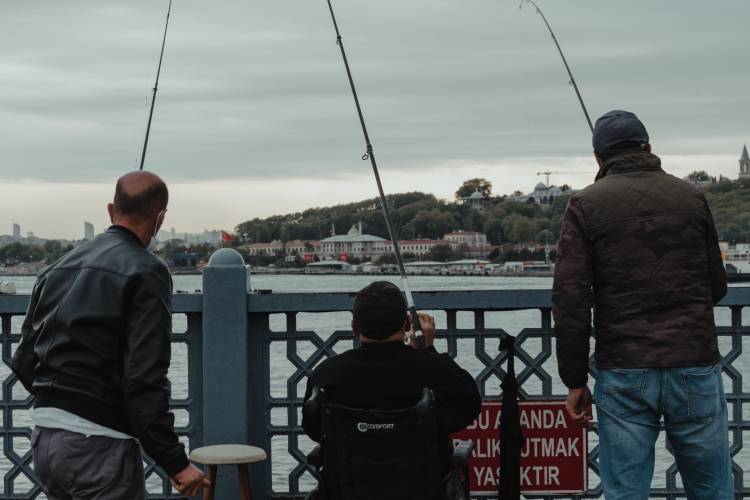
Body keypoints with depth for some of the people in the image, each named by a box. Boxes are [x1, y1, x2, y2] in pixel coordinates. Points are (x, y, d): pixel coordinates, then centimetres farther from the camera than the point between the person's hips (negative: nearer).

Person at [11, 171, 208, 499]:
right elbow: (145, 381, -19)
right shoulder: (145, 272, -11)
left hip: (43, 439, 8)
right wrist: (175, 462, -15)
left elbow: (23, 363, 14)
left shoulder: (57, 269, 12)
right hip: (100, 445, -8)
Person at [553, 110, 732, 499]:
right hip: (696, 365, 2)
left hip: (623, 374, -1)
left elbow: (569, 299, -6)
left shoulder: (585, 205, 0)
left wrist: (575, 382, 0)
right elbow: (717, 286, 14)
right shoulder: (690, 197, 7)